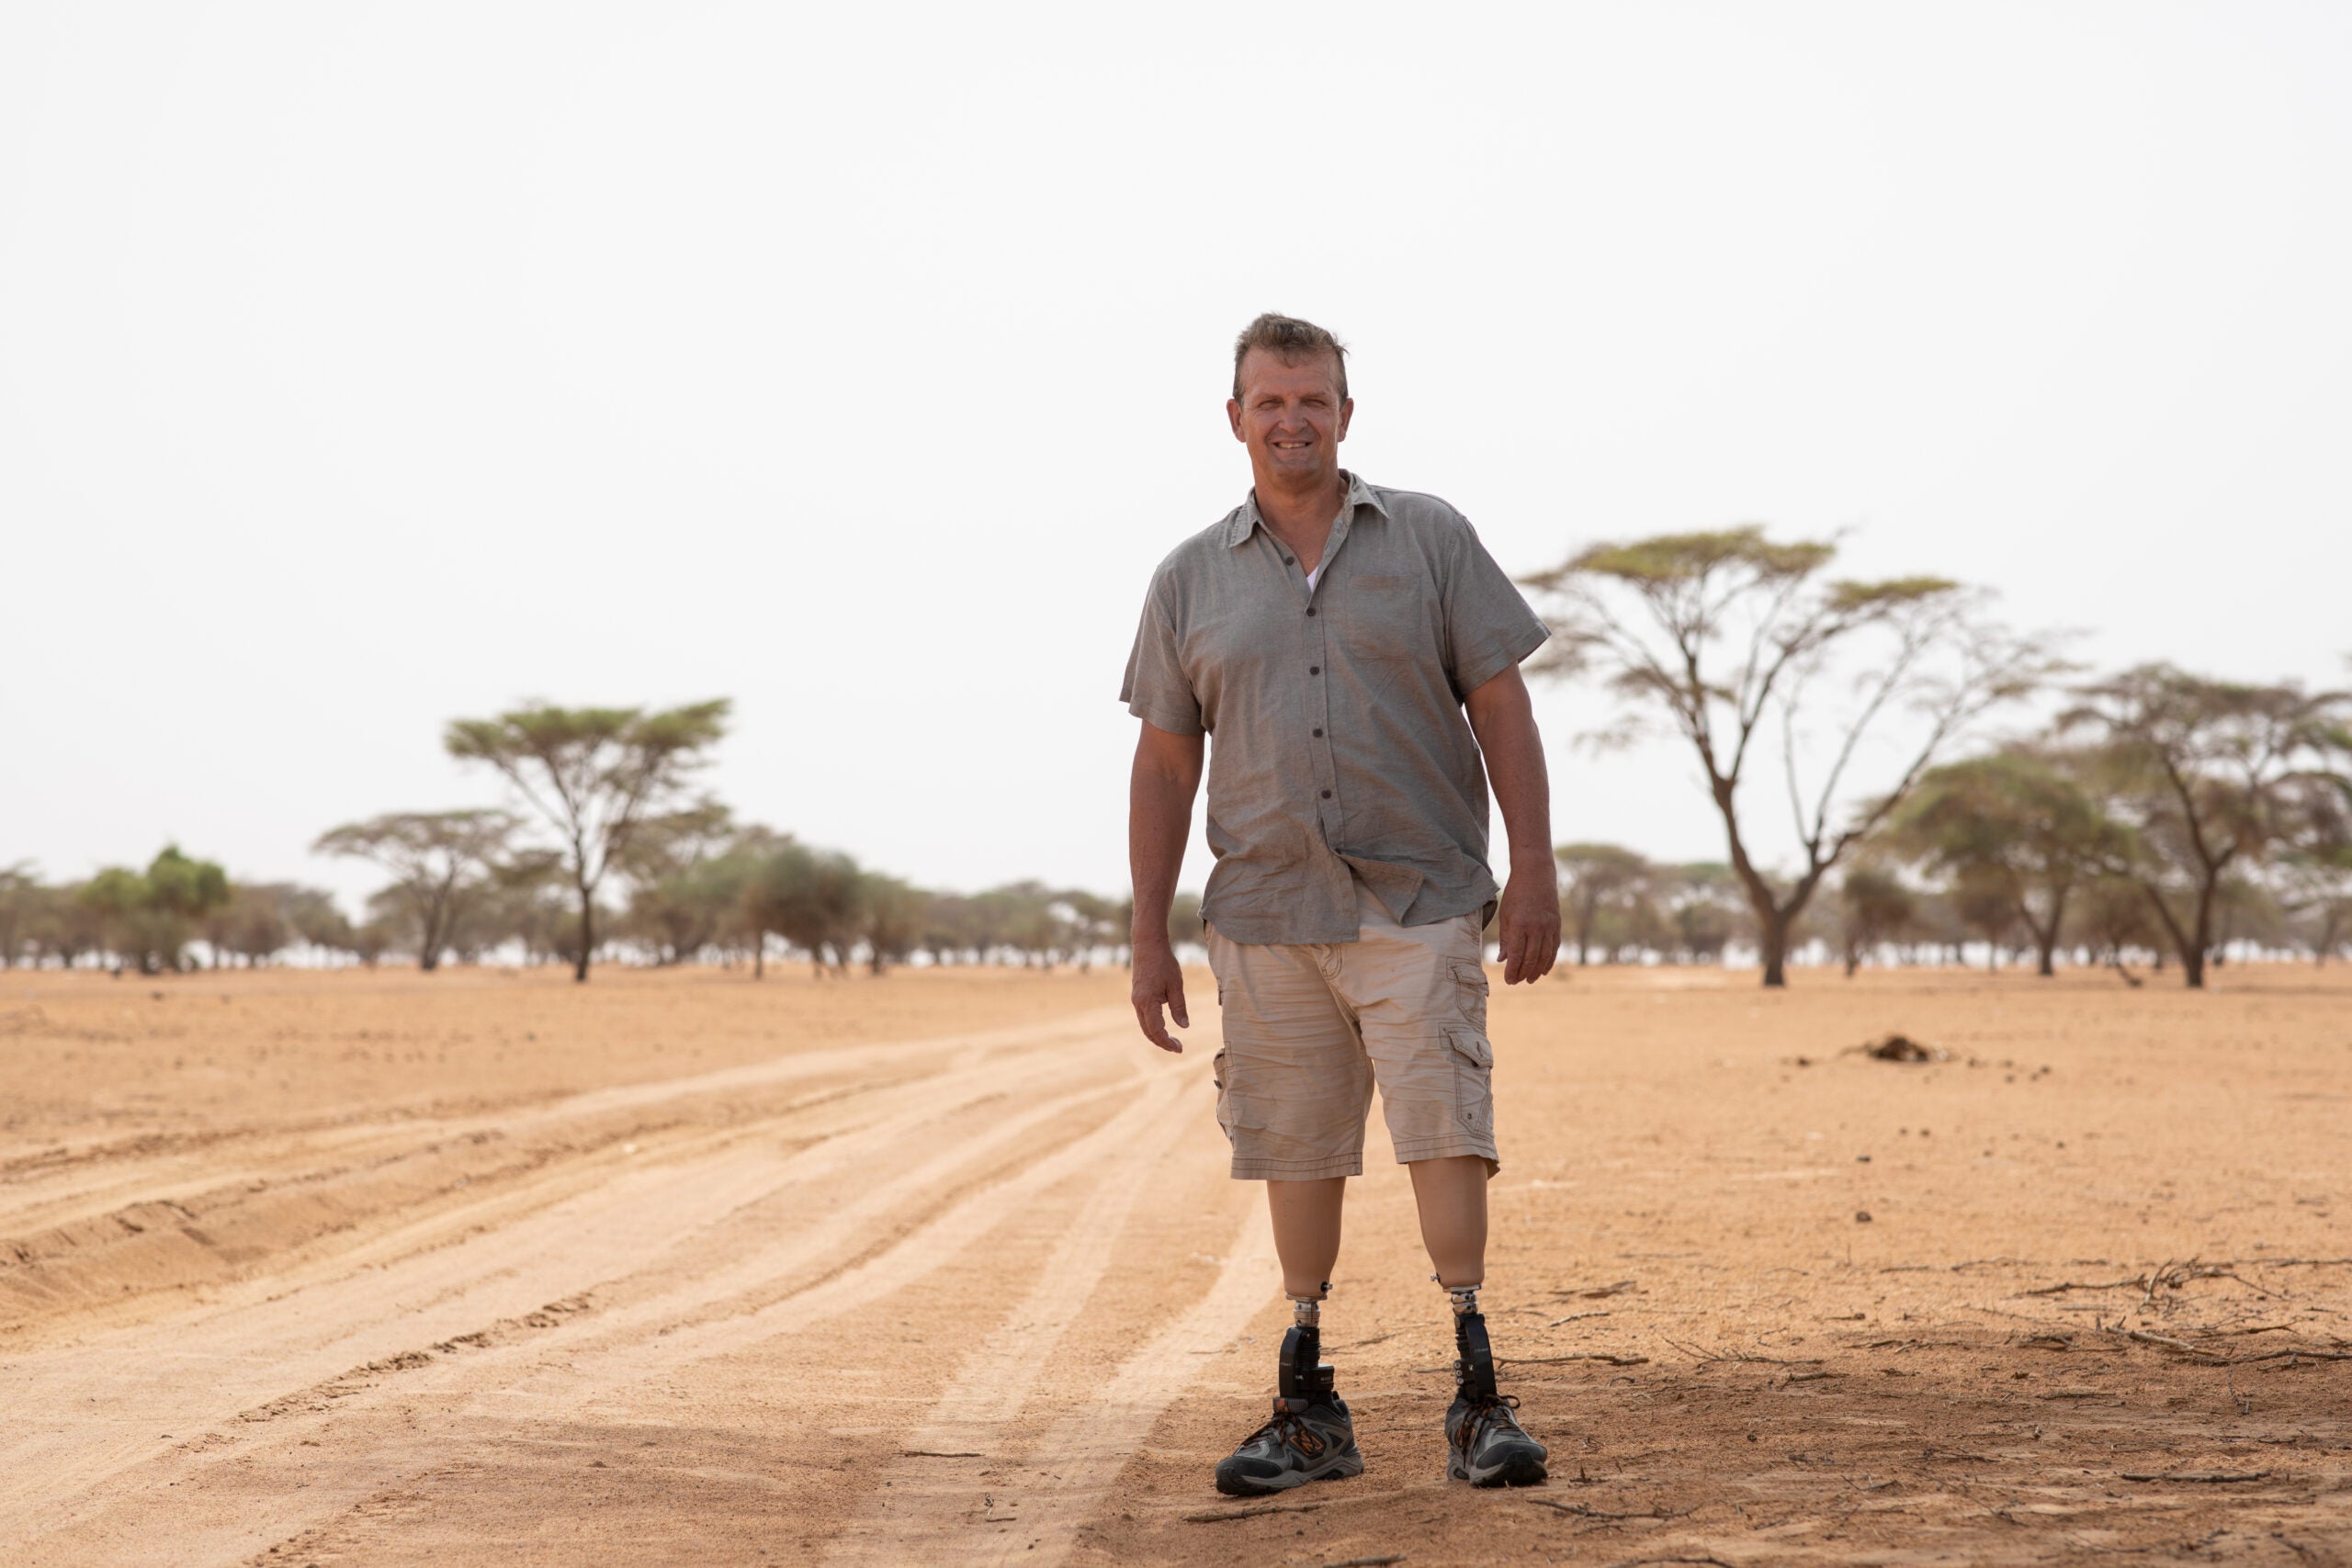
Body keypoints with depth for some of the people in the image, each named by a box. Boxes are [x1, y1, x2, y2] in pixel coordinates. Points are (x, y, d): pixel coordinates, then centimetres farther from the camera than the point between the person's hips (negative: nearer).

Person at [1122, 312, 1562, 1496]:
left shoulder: (1429, 539, 5)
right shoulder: (1191, 580, 9)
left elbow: (1500, 706, 2)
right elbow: (1164, 764, 10)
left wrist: (1533, 869, -6)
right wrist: (1149, 937, 6)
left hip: (1417, 899, -2)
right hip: (1268, 911, 2)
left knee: (1445, 1130, -11)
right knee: (1295, 1148, 7)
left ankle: (1476, 1397, -10)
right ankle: (1310, 1411, 15)